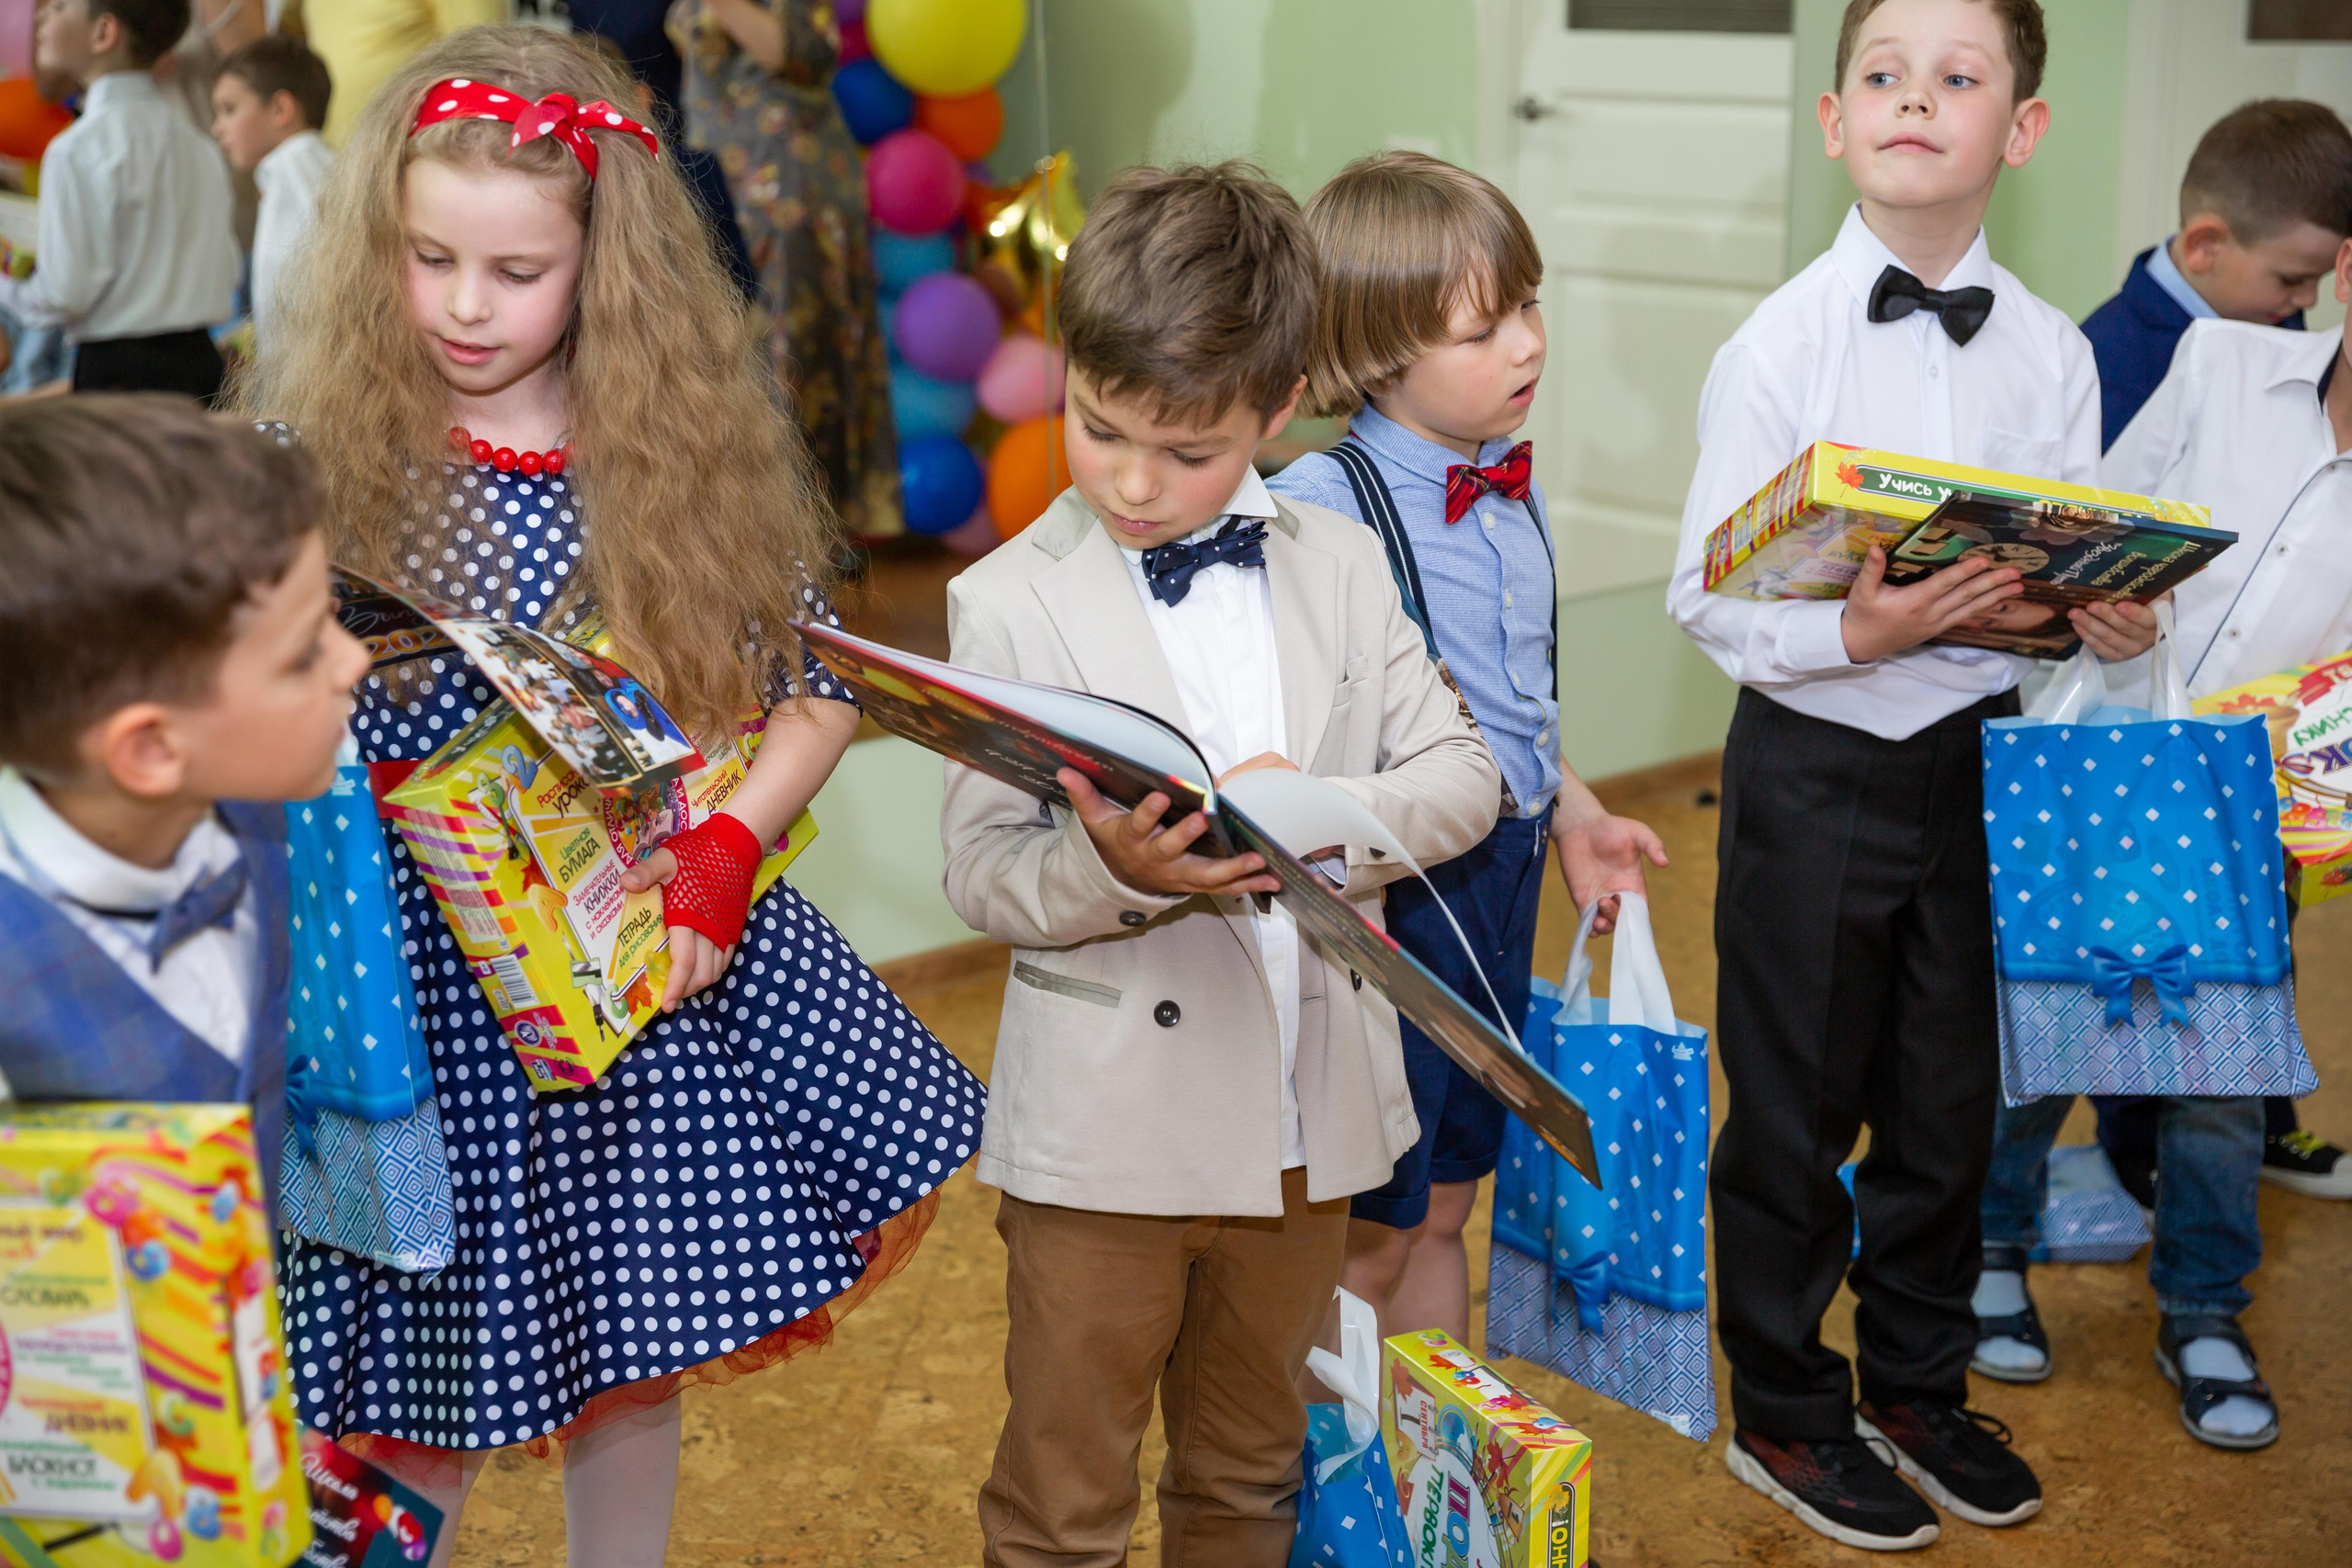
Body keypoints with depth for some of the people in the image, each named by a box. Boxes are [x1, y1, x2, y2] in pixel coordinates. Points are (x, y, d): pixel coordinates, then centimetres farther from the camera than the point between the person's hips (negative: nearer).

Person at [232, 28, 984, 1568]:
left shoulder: (687, 459, -2)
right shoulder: (318, 447, -6)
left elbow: (818, 695, 2)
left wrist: (717, 859, -12)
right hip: (407, 978, -1)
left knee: (636, 1356, 16)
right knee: (418, 1396, 8)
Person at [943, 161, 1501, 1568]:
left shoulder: (1345, 564, 4)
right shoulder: (1011, 603, -7)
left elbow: (1463, 773, 1)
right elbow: (983, 872, -10)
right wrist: (1116, 870, -30)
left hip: (1311, 1118, 4)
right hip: (1106, 1123, -3)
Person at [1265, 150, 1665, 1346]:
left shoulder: (1512, 492, 7)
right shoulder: (1318, 505, -19)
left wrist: (1574, 814, 15)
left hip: (1502, 876, 8)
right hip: (1388, 891, -7)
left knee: (1439, 1209, 21)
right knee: (1359, 1235, 6)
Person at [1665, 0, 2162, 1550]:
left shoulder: (2051, 352, 1)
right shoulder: (1779, 345, -10)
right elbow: (1706, 594, -13)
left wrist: (2111, 616, -14)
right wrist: (1852, 632, -28)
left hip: (1982, 758, 4)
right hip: (1815, 766, -3)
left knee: (1949, 1095, 16)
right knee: (1794, 1104, 9)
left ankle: (1918, 1387, 36)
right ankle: (1784, 1411, 28)